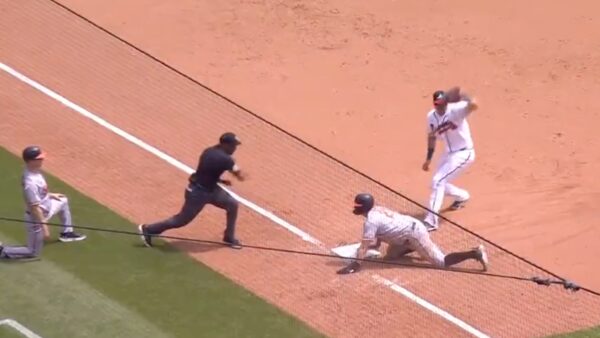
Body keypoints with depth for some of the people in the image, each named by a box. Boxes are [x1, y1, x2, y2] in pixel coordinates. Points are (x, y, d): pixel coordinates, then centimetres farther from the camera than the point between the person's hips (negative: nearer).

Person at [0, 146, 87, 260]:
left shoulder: (34, 170, -9)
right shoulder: (30, 182, -37)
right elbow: (35, 208, -31)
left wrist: (50, 195, 20)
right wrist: (44, 227, -26)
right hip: (36, 218, -9)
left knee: (63, 201, 26)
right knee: (33, 252, 5)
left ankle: (66, 233, 39)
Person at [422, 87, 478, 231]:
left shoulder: (456, 110, -23)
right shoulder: (431, 116, -3)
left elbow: (473, 105, -45)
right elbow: (432, 137, 13)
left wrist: (461, 95, -41)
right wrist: (429, 158, 13)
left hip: (463, 153, -8)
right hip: (449, 153, 8)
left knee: (438, 181, -18)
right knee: (439, 183, 19)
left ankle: (431, 221, -13)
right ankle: (462, 196, 50)